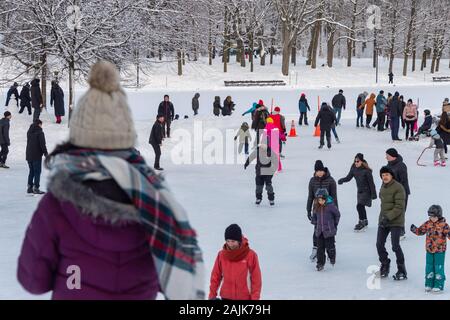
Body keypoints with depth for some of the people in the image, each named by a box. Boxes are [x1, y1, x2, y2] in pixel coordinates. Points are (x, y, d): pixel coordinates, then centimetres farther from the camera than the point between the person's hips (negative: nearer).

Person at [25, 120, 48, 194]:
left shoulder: (29, 132, 10)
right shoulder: (40, 132, -13)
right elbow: (42, 144, -16)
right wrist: (45, 153, -8)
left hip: (29, 155, 7)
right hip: (37, 156, -7)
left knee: (31, 171, 15)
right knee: (37, 172, -2)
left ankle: (29, 187, 16)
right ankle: (36, 188, -5)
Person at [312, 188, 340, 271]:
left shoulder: (330, 206, -12)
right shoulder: (316, 207, 3)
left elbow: (337, 214, 0)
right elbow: (314, 216, 20)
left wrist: (335, 224, 5)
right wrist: (315, 224, 11)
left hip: (329, 230, -4)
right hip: (319, 231, 4)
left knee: (329, 246, 1)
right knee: (320, 247, 4)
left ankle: (332, 257, 31)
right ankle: (320, 263, 11)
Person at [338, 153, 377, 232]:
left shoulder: (366, 170, -20)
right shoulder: (354, 168, -4)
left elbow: (371, 182, -15)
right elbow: (349, 177, 2)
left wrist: (373, 193, -13)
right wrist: (342, 180, -19)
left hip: (366, 191, -7)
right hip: (359, 190, 7)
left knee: (359, 206, -16)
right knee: (361, 207, 17)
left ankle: (362, 223, -3)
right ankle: (365, 222, 35)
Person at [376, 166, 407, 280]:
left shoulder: (398, 188, -13)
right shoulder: (383, 187, 11)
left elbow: (399, 207, -18)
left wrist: (388, 218, -23)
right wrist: (383, 217, 13)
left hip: (396, 222, -7)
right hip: (383, 221, 7)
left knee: (395, 246, -10)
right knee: (379, 245, 5)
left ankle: (401, 270, 4)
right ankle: (385, 266, 23)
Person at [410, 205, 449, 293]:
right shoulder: (427, 224, 4)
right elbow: (420, 231, 9)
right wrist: (414, 229, -8)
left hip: (440, 250, -5)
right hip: (429, 250, 5)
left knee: (439, 267, 0)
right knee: (429, 267, 11)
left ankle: (439, 286, 7)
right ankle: (429, 284, 21)